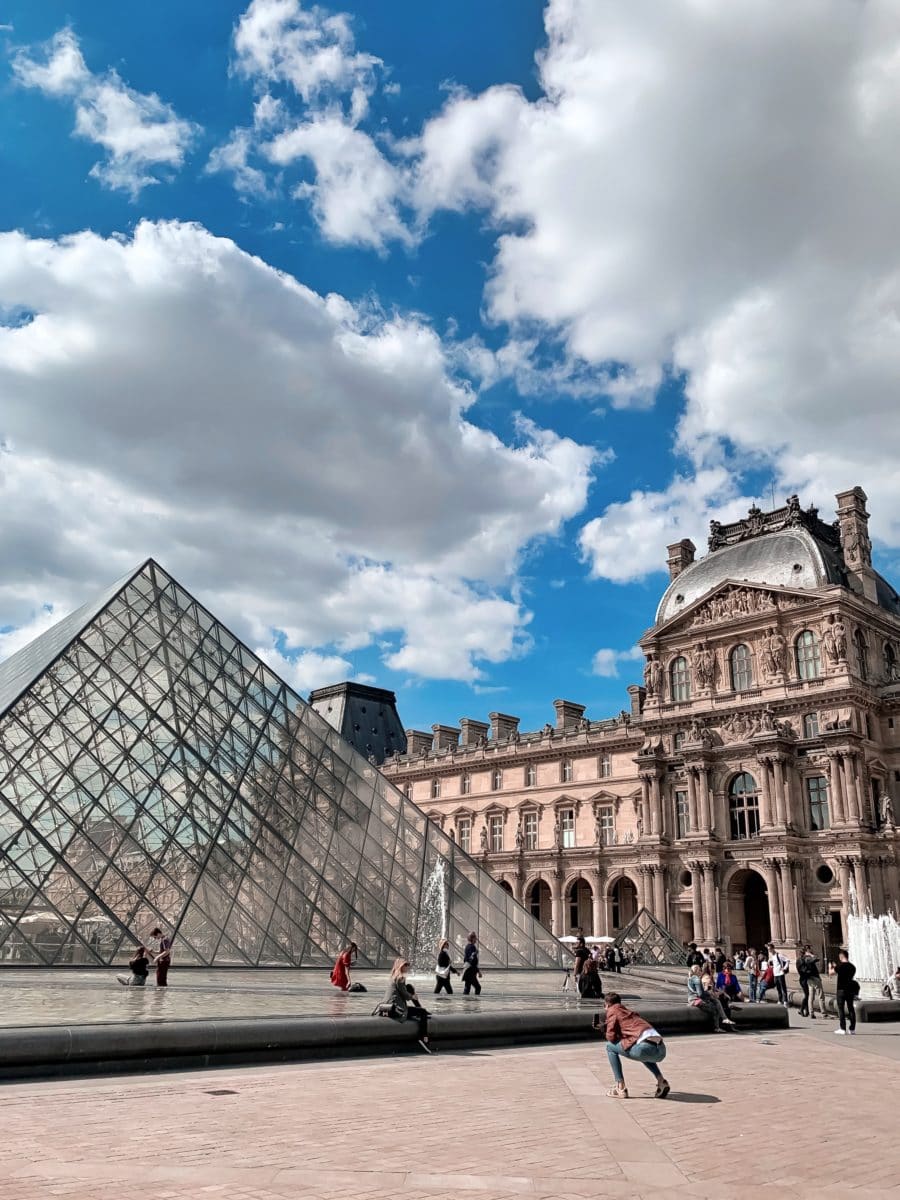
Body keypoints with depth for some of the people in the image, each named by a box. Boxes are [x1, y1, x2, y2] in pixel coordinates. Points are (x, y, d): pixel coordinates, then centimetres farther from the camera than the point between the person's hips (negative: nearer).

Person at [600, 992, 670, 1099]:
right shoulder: (629, 1011, 31)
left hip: (647, 1047, -7)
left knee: (610, 1046, 12)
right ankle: (661, 1081, 20)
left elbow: (611, 1036, 3)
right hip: (662, 1050, 7)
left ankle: (621, 1089, 8)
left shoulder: (612, 1011, 11)